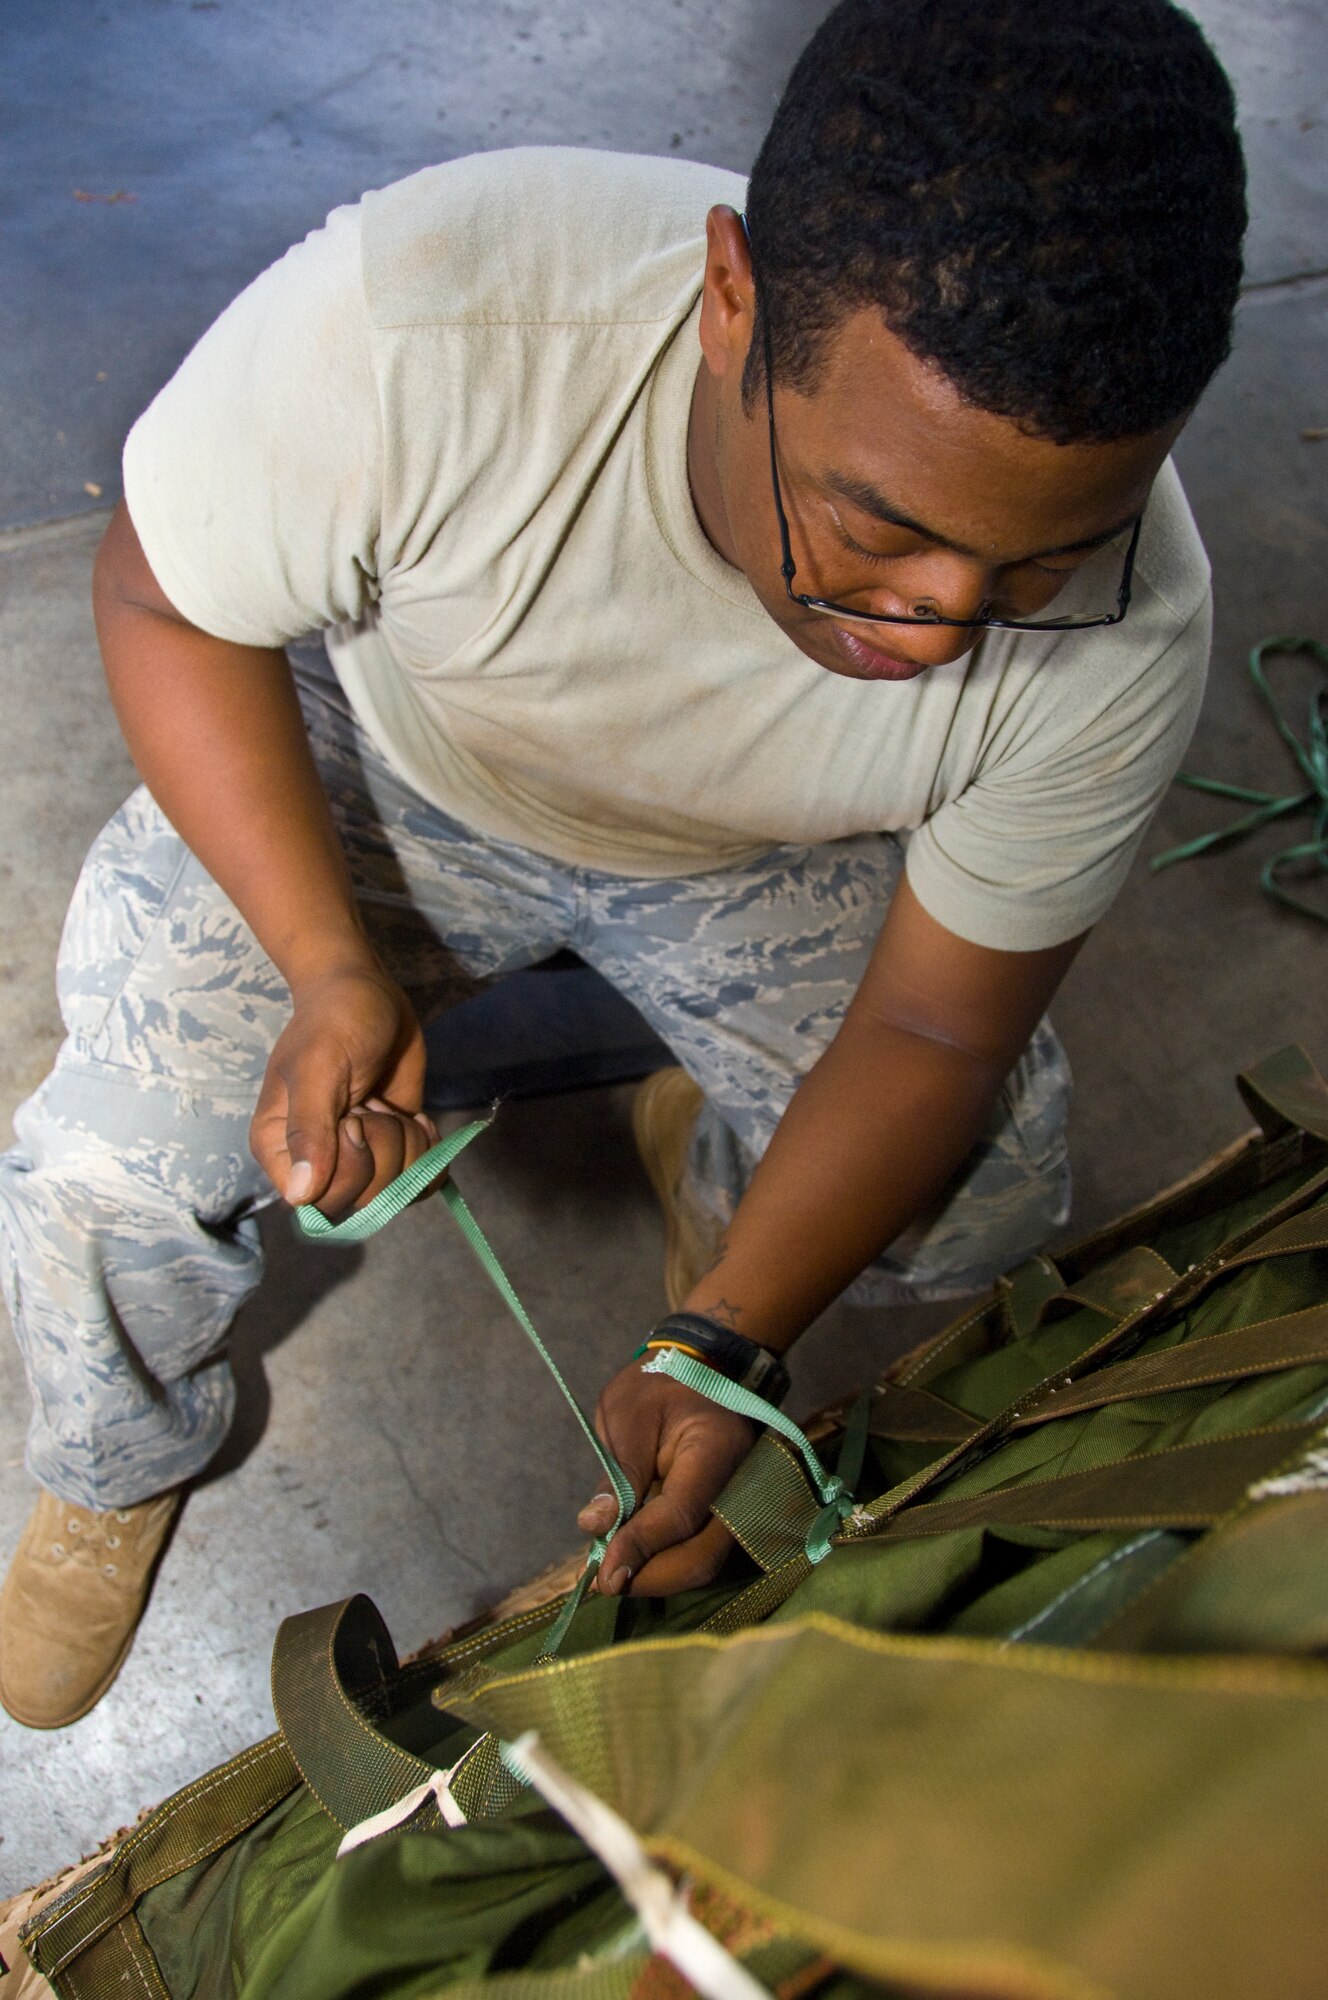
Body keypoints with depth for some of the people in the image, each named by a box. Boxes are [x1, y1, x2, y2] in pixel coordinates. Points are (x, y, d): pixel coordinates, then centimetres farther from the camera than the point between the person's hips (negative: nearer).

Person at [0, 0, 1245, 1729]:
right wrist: (332, 965, -30)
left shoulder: (1127, 635, -30)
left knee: (978, 1202, -9)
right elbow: (167, 600, -19)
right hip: (380, 766, 0)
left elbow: (936, 1026, -17)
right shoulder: (415, 323, -39)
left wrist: (726, 1341, -27)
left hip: (758, 857, 2)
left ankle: (703, 1140, 26)